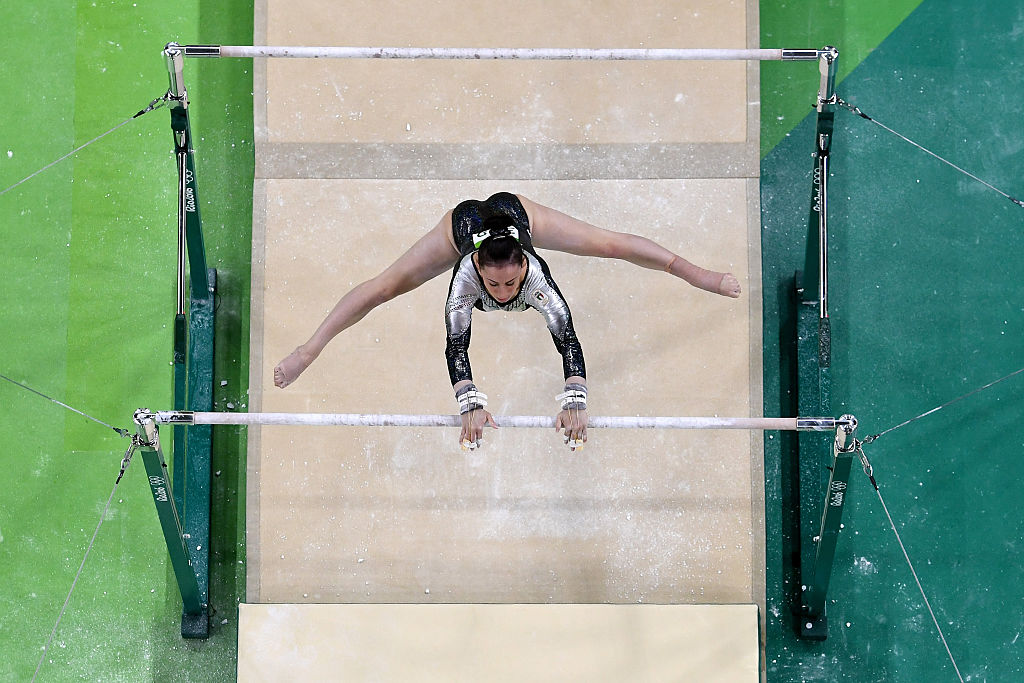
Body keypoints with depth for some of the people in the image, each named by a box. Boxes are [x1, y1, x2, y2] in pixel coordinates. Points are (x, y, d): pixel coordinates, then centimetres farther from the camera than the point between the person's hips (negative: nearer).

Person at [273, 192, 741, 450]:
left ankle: (698, 274, 28)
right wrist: (471, 404, -64)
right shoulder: (467, 274, -46)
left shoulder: (536, 275, -45)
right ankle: (309, 348, 20)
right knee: (384, 287, 3)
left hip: (515, 212, 1)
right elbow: (456, 346, -50)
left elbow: (568, 340, -51)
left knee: (614, 245, 7)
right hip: (465, 220, -1)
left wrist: (575, 402, -63)